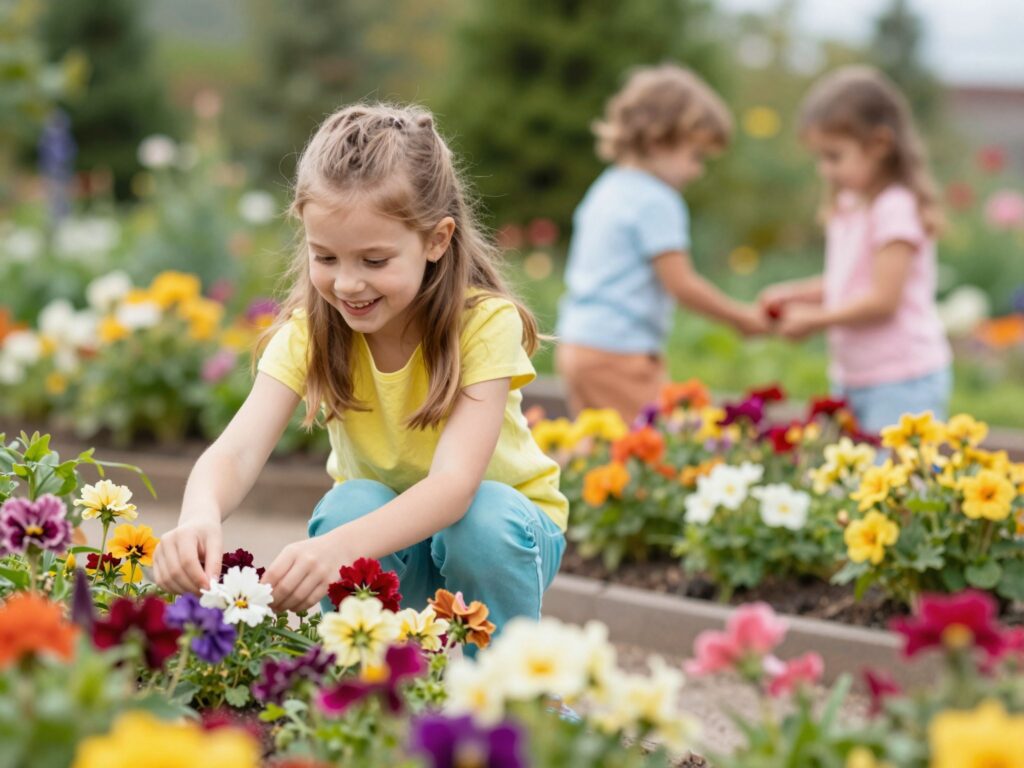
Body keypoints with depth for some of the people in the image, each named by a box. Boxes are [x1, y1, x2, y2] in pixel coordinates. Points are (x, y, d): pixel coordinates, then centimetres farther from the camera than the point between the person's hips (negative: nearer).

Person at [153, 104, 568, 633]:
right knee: (352, 503, -30)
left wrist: (339, 547, -58)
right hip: (378, 541, 2)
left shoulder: (486, 323, -26)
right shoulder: (309, 330, -17)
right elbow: (235, 452, -32)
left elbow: (454, 482, -40)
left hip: (500, 529, -2)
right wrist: (199, 517, -57)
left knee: (484, 519, -34)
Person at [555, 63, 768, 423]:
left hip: (577, 342, 10)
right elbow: (681, 284, -14)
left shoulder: (606, 189, 15)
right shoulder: (656, 203, -13)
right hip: (618, 352, -10)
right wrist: (742, 317, -3)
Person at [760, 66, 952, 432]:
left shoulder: (896, 210, -16)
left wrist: (816, 319, -9)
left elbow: (883, 300, -18)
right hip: (855, 381, 9)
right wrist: (795, 294, 5)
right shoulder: (848, 207, 11)